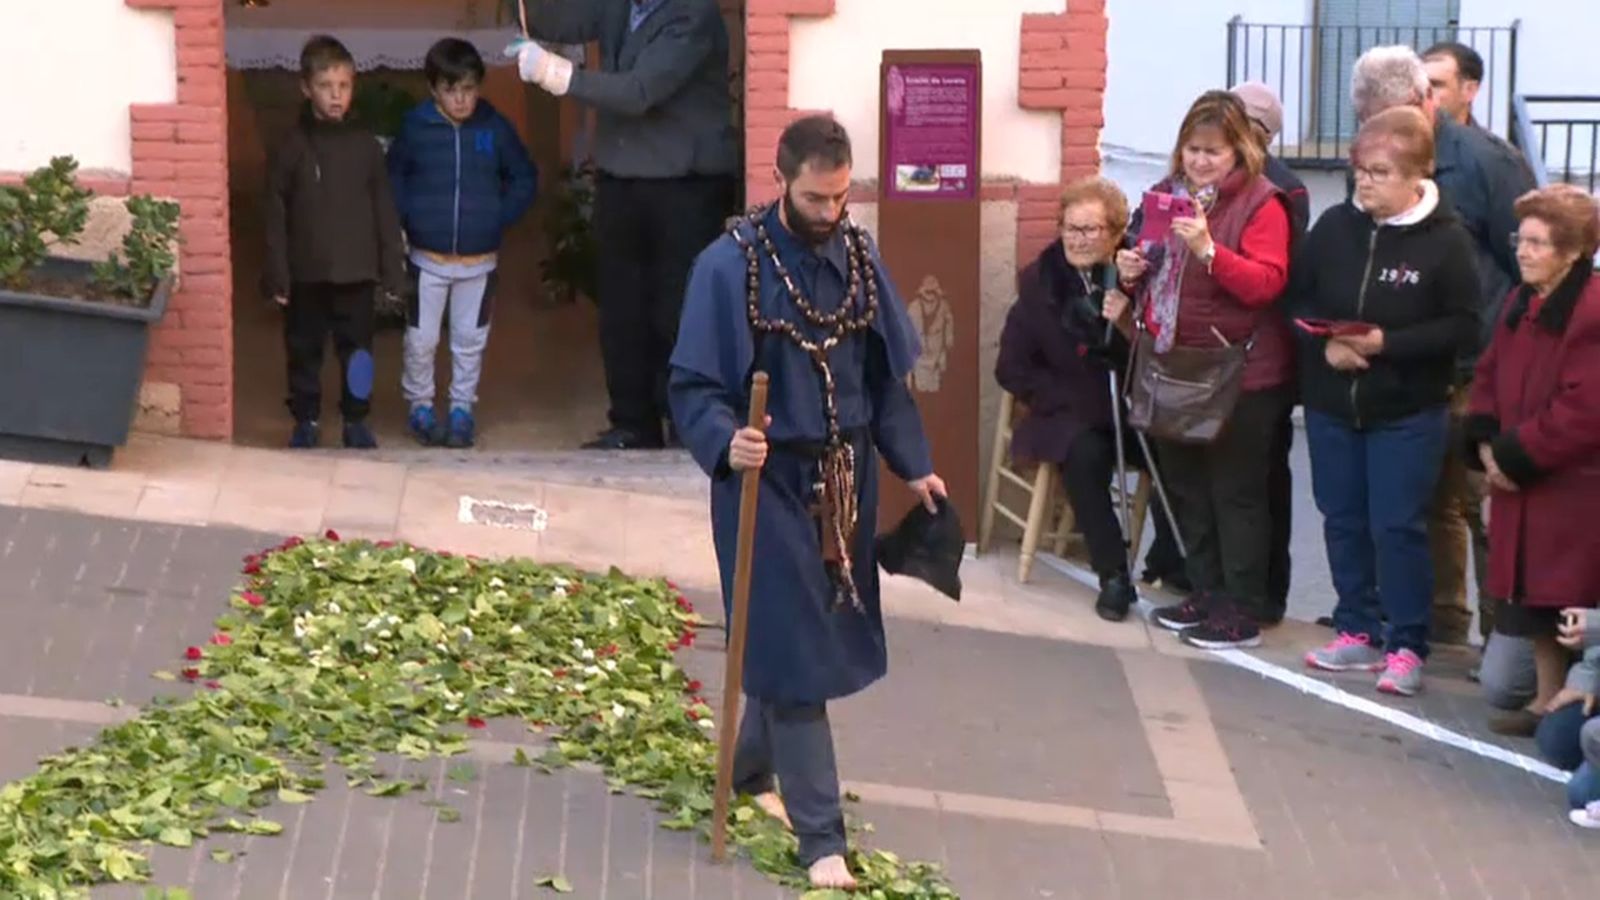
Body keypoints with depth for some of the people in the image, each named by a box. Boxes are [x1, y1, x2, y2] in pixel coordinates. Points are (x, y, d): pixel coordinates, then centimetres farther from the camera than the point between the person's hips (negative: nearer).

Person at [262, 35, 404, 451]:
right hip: (306, 273, -1)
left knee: (357, 349, 6)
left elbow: (384, 211, 4)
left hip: (357, 272, 1)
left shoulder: (366, 146, 1)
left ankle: (355, 420, 20)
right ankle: (306, 420, 21)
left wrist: (393, 269, 1)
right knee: (304, 350, 9)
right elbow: (276, 216, -2)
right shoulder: (292, 147, -3)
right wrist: (276, 275, -6)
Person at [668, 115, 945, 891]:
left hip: (846, 478, 6)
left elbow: (887, 374, 11)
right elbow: (692, 383, -13)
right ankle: (821, 834, 3)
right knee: (793, 647, -3)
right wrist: (725, 444, -31)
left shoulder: (859, 256, 3)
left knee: (825, 637, 14)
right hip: (771, 480, -5)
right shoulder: (731, 264, -14)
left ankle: (752, 770, 37)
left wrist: (913, 465, 7)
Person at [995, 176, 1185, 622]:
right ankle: (1113, 576, -20)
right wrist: (1071, 401, -11)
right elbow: (1012, 367, 0)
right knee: (1086, 453, -33)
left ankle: (1169, 560, -4)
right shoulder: (1039, 280, 2)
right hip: (1069, 415, 0)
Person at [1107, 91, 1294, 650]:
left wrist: (1208, 250, -31)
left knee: (1236, 491, -1)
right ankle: (1206, 594, 27)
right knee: (1186, 486, 14)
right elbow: (1152, 273, 23)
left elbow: (1267, 283, -20)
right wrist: (1131, 273, 0)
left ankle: (1243, 611, 6)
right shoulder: (1167, 194, 10)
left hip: (1240, 372, -7)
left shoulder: (1261, 203, -10)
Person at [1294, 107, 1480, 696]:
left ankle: (1406, 647, 8)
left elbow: (1462, 325, -13)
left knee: (1398, 527, -2)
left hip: (1408, 412, -5)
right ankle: (1358, 633, 24)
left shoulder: (1446, 239, -11)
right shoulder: (1334, 226, 1)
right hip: (1331, 404, 5)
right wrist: (1324, 342, -12)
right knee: (1343, 521, 11)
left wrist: (1387, 343, -21)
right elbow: (1298, 298, 6)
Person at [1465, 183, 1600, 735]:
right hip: (1523, 482, 8)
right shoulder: (1522, 304, 12)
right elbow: (1490, 376, 17)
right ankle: (1548, 698, 23)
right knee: (1532, 597, 12)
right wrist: (1487, 445, 0)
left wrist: (1514, 457, -16)